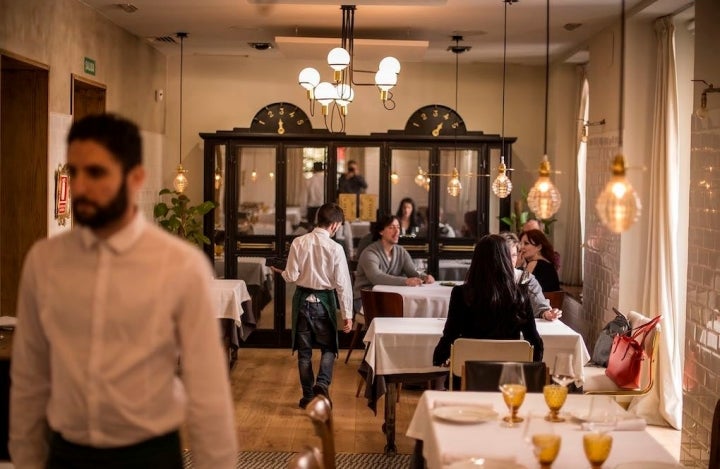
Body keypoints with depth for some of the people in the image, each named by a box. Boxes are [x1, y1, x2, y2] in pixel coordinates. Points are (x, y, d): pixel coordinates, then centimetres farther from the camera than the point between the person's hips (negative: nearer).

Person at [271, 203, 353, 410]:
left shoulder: (298, 243, -7)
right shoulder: (335, 248, -12)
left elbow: (291, 277, -7)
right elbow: (342, 283, -10)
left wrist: (281, 272, 16)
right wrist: (347, 314, -5)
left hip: (303, 299, 2)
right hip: (324, 300, -2)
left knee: (304, 350, 13)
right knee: (328, 347, 14)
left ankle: (308, 395, 18)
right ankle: (322, 383, -9)